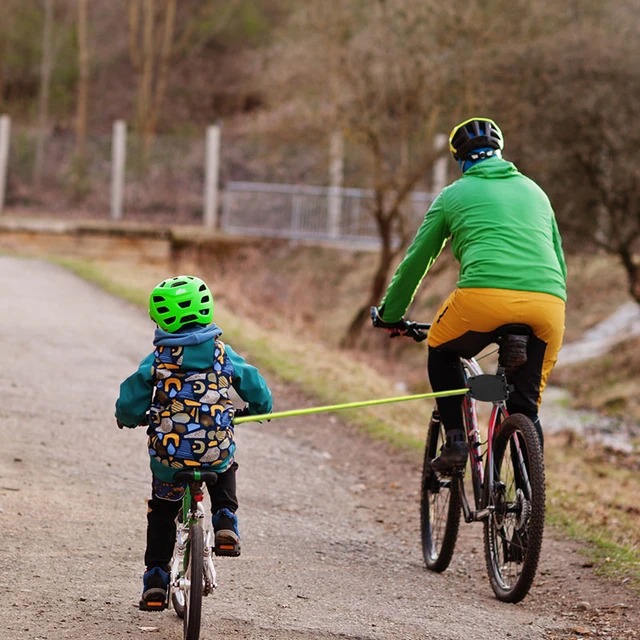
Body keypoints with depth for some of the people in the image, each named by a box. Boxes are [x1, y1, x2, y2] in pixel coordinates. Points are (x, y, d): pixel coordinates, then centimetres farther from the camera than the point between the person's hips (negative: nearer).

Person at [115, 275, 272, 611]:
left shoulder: (158, 359, -4)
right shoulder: (223, 354, 0)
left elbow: (130, 403, -1)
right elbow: (258, 391, 8)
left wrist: (129, 418, 22)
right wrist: (258, 410, 30)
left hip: (168, 457, -1)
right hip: (216, 453, 1)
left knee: (162, 511, 22)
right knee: (224, 470, 36)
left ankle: (155, 577, 18)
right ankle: (226, 524, 14)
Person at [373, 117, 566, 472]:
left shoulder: (454, 195, 20)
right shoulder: (534, 191, 29)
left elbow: (416, 260, 26)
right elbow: (559, 259, 36)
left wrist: (390, 314, 38)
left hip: (486, 294, -3)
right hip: (549, 302, 3)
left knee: (442, 352, 27)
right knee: (527, 405, 14)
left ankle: (455, 440, 12)